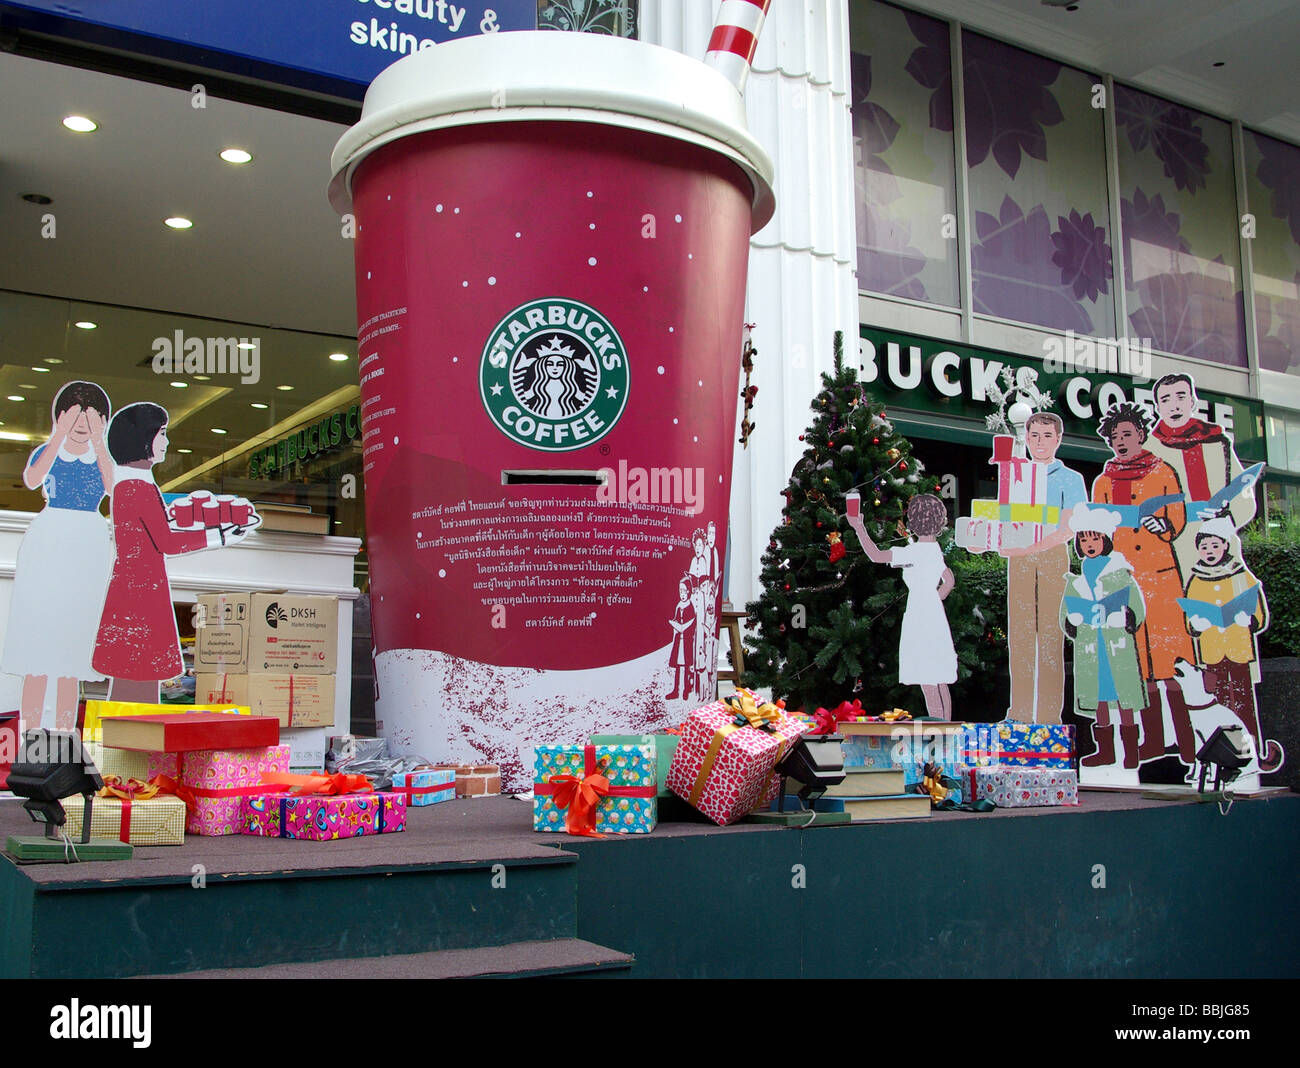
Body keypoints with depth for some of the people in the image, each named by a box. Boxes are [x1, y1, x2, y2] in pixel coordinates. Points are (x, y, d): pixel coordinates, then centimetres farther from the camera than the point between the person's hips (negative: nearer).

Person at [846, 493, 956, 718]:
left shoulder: (917, 551, -15)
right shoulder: (934, 549, 12)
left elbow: (876, 556, -20)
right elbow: (949, 581, 22)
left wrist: (859, 528, -14)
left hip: (921, 624, -9)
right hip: (935, 622, 9)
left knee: (928, 684, -6)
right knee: (939, 684, 13)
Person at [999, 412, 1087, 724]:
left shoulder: (1070, 479, 5)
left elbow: (1068, 528, -7)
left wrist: (1033, 546, -23)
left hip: (1053, 555, -3)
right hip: (1019, 559, 3)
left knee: (1050, 633, -6)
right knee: (1019, 633, 1)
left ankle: (1049, 715, -4)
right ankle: (1020, 712, 6)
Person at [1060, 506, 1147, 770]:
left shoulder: (1122, 575, 5)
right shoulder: (1076, 582, 14)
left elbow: (1139, 608, 0)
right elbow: (1066, 613, 13)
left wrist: (1127, 619, -20)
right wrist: (1071, 622, -9)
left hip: (1118, 646, -3)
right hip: (1089, 649, 3)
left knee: (1124, 697, -4)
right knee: (1098, 699, 6)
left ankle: (1131, 751, 4)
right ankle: (1105, 751, 15)